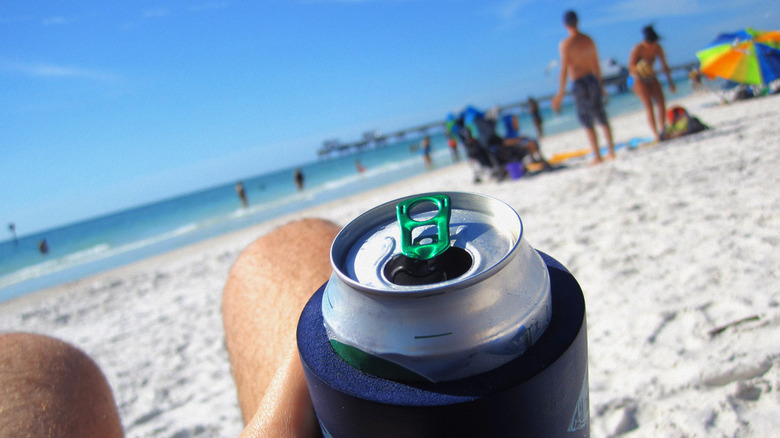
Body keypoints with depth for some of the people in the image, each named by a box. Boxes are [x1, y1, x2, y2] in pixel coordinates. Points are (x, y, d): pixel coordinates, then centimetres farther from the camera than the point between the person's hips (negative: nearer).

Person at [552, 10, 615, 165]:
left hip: (580, 84, -6)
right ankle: (611, 151, 19)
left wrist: (560, 94, -11)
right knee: (601, 118, 14)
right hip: (593, 80, 6)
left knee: (587, 122, 0)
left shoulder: (566, 44, -11)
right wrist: (600, 84, 26)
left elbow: (564, 70, -15)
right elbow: (596, 65, 15)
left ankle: (597, 155, -1)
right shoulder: (589, 40, 8)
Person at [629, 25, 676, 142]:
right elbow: (630, 66, -21)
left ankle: (662, 131, -2)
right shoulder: (637, 49, -18)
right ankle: (656, 134, -19)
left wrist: (670, 81, 5)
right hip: (639, 81, -5)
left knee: (661, 104, -8)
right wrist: (638, 69, -43)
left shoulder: (657, 48, -3)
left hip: (652, 79, 5)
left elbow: (665, 66, 5)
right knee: (649, 106, -17)